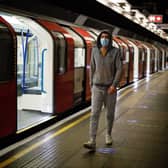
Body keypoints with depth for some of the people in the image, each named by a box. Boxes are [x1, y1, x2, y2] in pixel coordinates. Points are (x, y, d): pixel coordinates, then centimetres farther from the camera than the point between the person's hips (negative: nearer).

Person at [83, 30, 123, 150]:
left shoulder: (116, 51, -7)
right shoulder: (95, 51, 1)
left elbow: (120, 69, -10)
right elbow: (92, 68, 9)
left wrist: (114, 85, -21)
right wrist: (91, 85, 10)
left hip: (110, 88, -1)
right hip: (97, 88, 1)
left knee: (110, 114, 11)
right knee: (95, 114, -10)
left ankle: (108, 134, 36)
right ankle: (92, 142, -15)